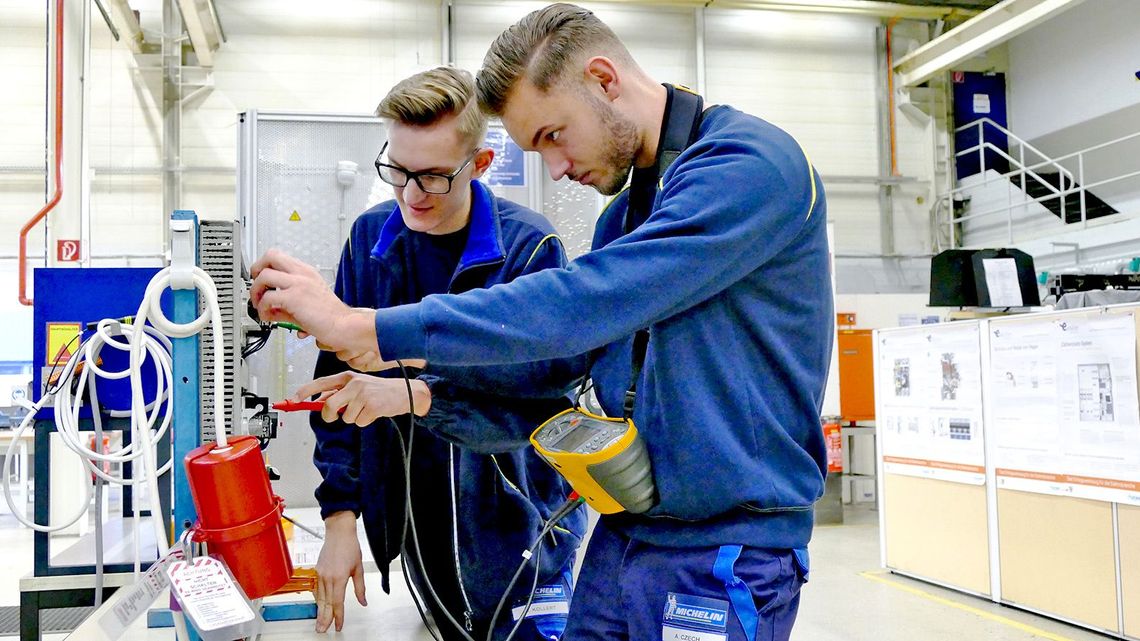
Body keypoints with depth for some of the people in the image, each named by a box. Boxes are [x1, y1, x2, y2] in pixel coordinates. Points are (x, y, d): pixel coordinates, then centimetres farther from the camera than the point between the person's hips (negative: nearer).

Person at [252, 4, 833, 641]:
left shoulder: (752, 163, -16)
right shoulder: (623, 216, 12)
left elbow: (584, 303, -26)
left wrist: (362, 326, -23)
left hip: (723, 548, -7)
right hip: (623, 532, 7)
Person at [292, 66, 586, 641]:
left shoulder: (528, 246, -16)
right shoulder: (371, 237, -3)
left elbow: (541, 403, -22)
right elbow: (338, 378, -1)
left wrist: (415, 394, -37)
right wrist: (340, 514, -6)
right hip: (412, 527, 4)